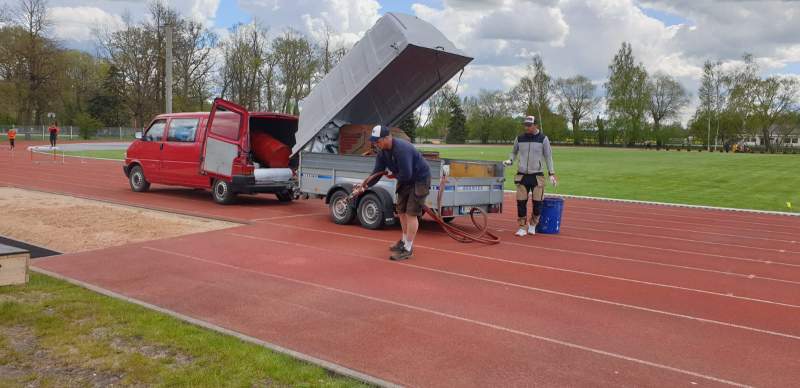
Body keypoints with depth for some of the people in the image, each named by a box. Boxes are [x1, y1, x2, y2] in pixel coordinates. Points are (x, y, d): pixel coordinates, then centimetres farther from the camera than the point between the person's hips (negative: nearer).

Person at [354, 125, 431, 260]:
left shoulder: (401, 149, -35)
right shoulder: (382, 151, -7)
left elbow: (406, 175, -36)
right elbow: (377, 172, -7)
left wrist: (393, 175, -16)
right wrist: (365, 185, -21)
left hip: (420, 180, -9)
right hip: (405, 180, 9)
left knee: (411, 213, -10)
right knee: (401, 210, 17)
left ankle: (408, 250, -3)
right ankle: (404, 241, 36)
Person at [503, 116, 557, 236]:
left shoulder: (543, 139, -1)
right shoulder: (519, 139, 5)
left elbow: (548, 157, 3)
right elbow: (514, 152, 20)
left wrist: (552, 174, -2)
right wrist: (510, 161, 0)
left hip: (537, 176, -2)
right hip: (522, 175, 2)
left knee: (538, 202, -4)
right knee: (521, 201, -2)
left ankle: (533, 224, 18)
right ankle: (522, 227, 9)